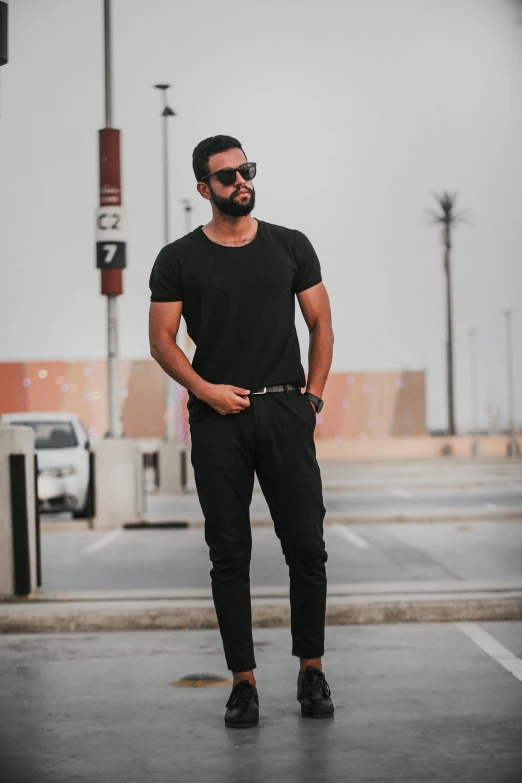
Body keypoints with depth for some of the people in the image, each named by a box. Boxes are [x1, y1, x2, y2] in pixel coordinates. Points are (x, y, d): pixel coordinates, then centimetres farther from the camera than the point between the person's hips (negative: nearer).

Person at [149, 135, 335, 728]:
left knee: (306, 546, -1)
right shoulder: (179, 259, 5)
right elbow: (161, 340, 3)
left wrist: (312, 396, 3)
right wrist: (205, 390, -11)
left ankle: (312, 670, 13)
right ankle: (243, 680, 8)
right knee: (229, 555, 2)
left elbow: (321, 325, 13)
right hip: (218, 419, -1)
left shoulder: (290, 247, 10)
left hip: (285, 412, 1)